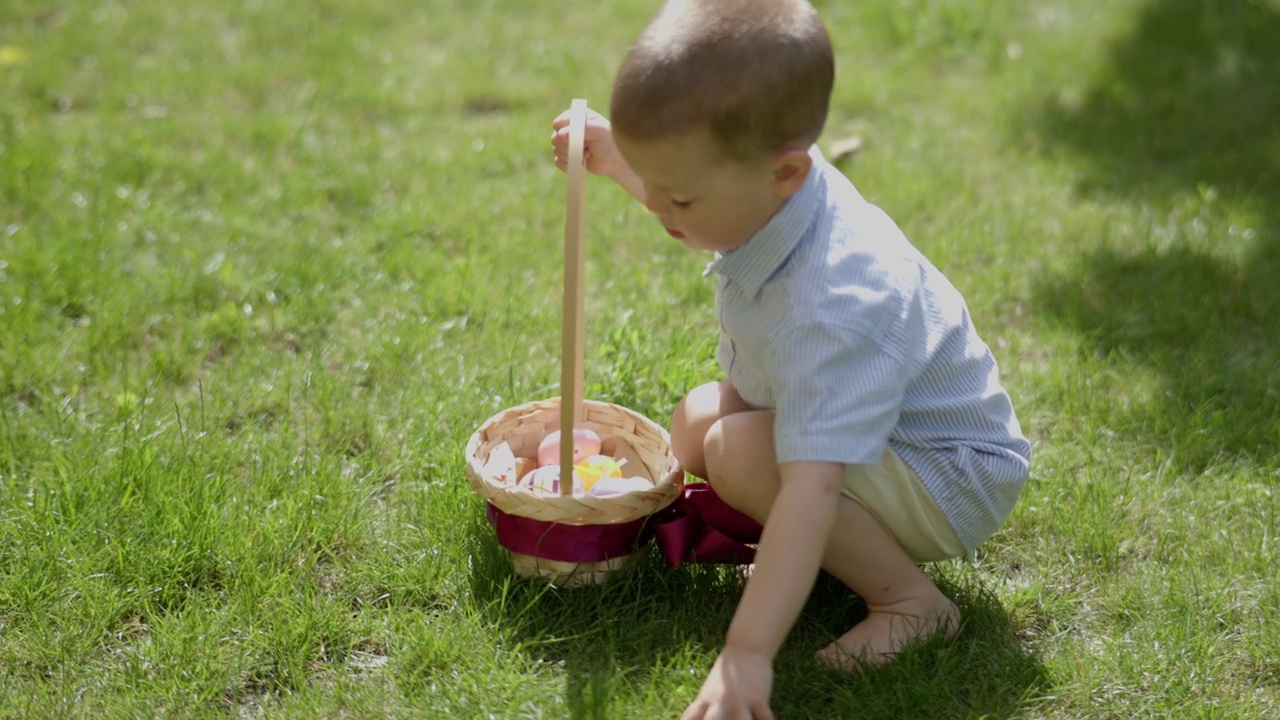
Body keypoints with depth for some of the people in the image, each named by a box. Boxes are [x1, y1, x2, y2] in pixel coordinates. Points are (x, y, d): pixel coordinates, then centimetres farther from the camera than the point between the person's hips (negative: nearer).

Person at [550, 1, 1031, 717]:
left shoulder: (830, 309, -41)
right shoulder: (763, 188, -14)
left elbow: (810, 487, -46)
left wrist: (747, 654, -48)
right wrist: (617, 154, 6)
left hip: (956, 482, -9)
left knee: (740, 451, -28)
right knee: (698, 420, 4)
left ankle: (909, 598, -15)